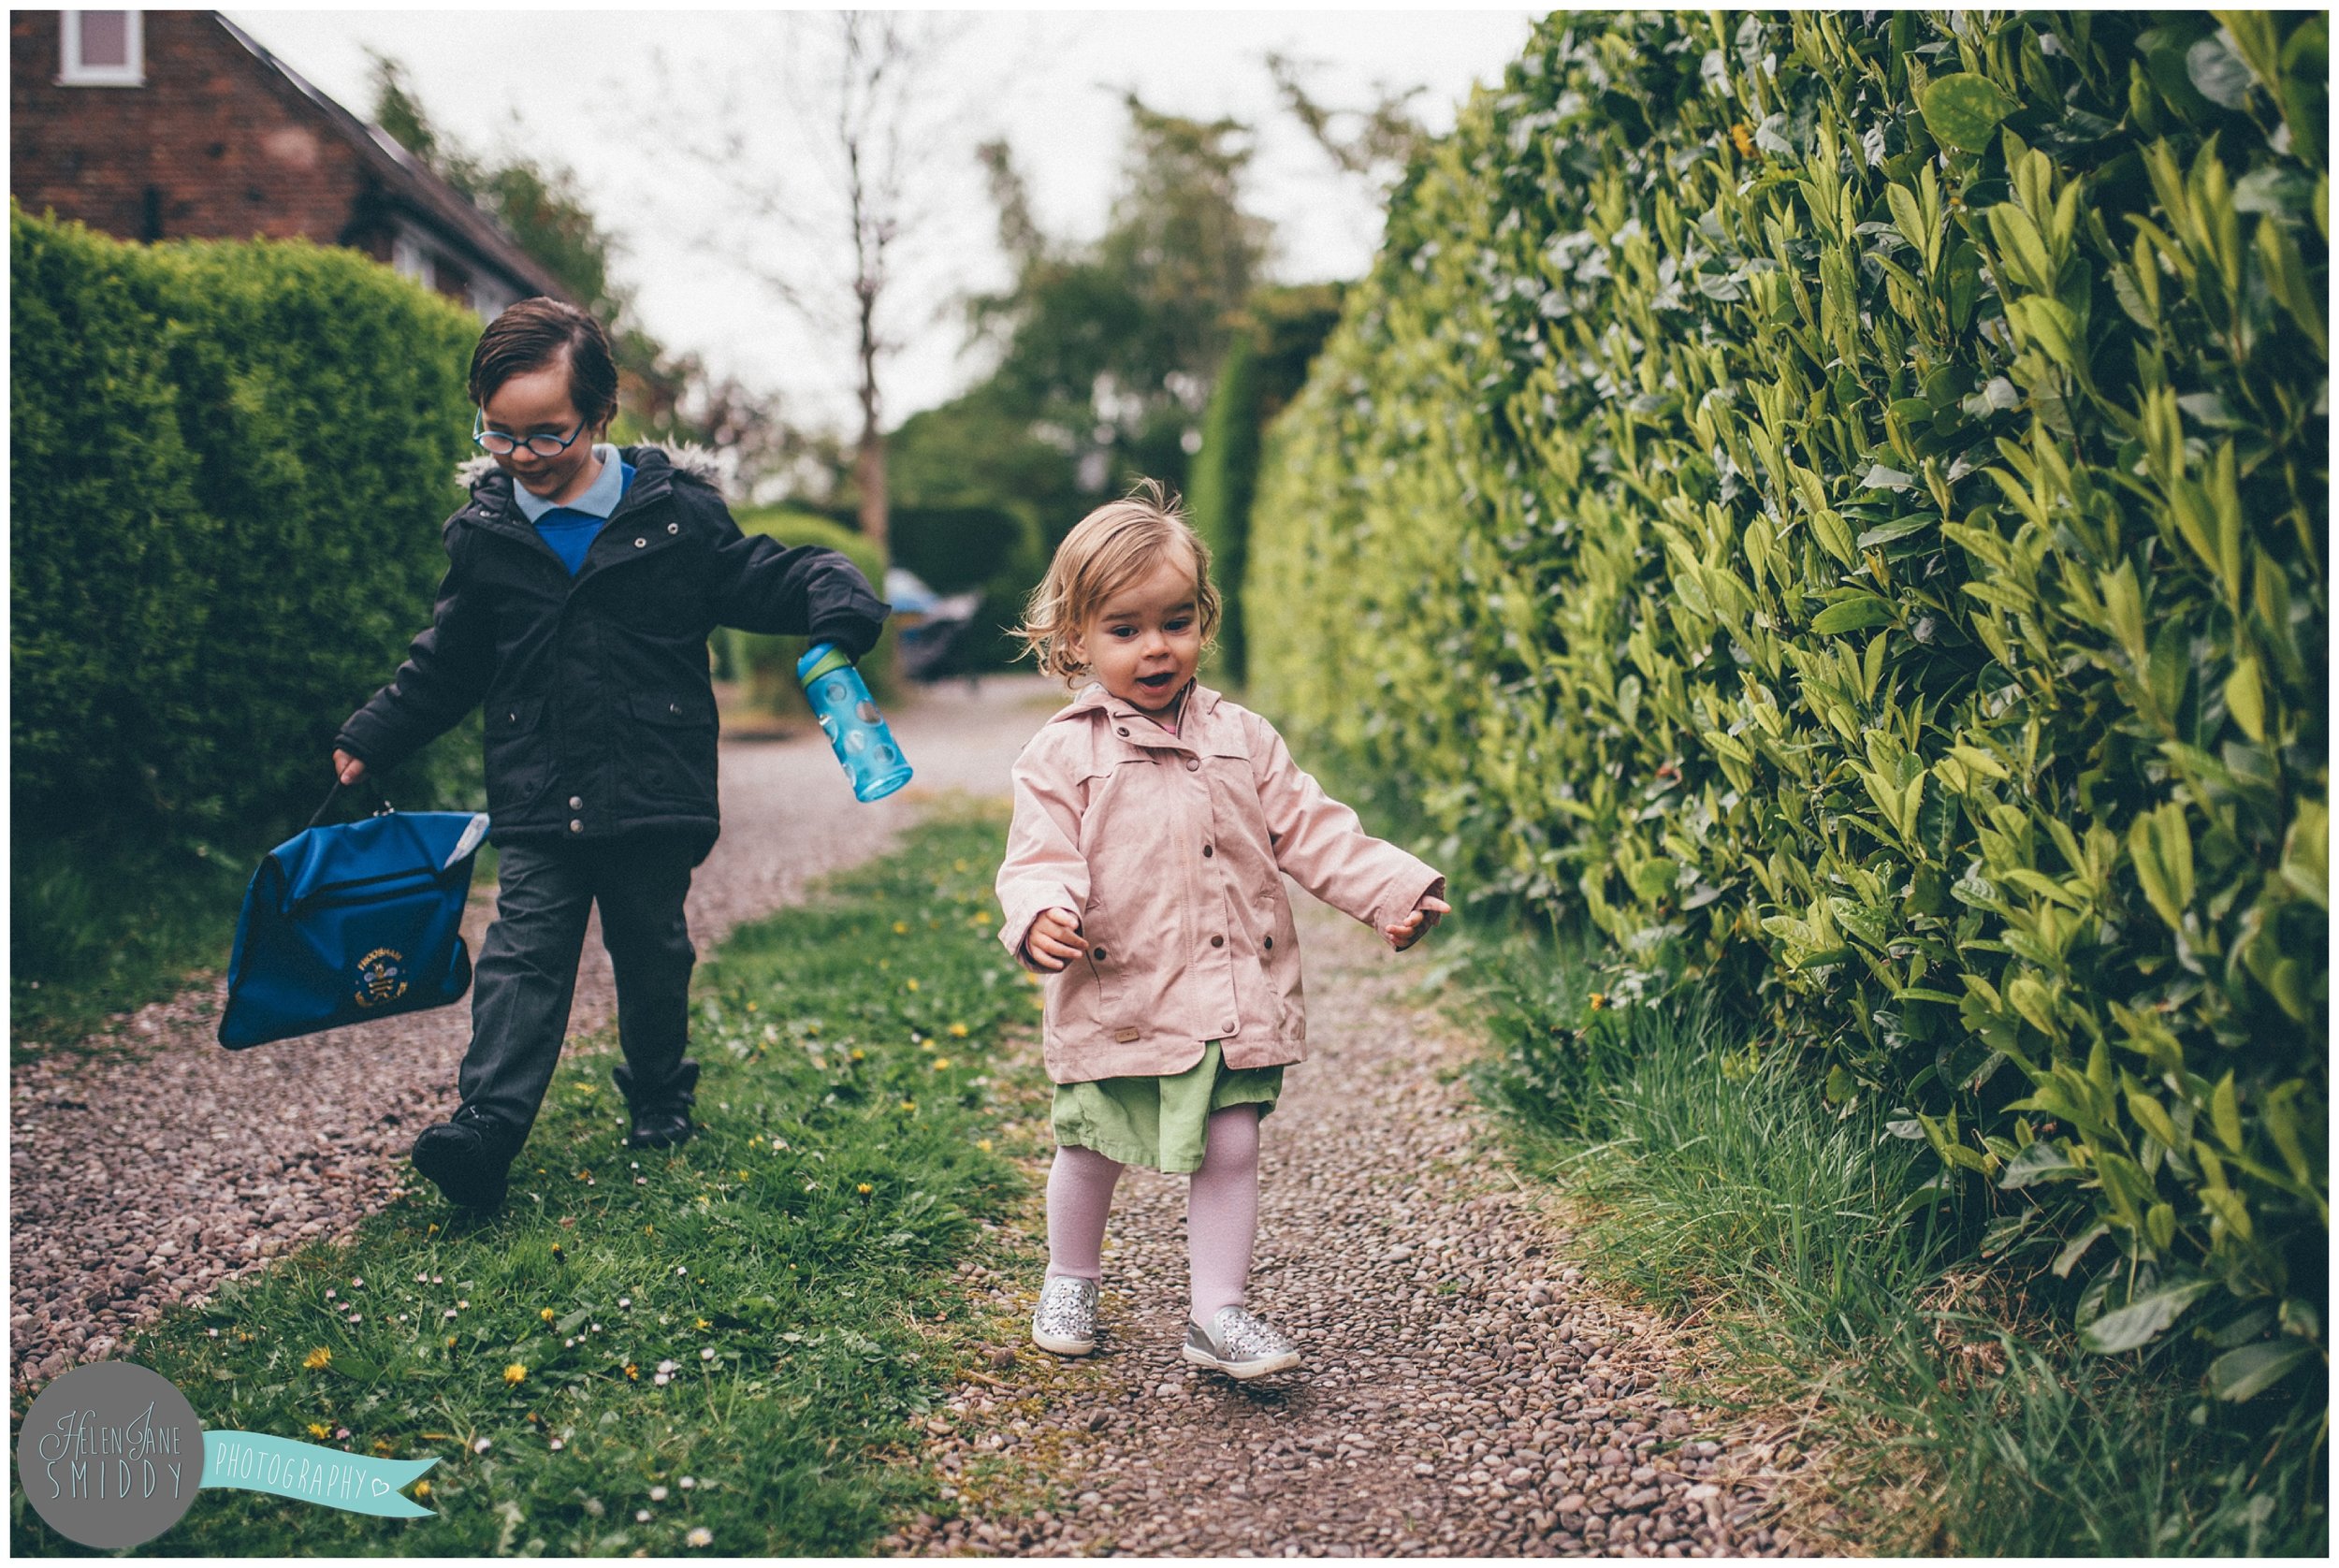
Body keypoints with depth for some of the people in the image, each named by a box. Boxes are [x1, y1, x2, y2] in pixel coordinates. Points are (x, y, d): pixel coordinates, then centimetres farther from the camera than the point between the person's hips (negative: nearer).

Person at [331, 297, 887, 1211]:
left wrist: (833, 593, -18)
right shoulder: (484, 534, 3)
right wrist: (371, 739, 14)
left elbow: (760, 579, 2)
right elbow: (446, 662, 14)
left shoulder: (675, 510, -5)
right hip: (537, 802, 1)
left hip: (654, 794, -1)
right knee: (522, 957, -5)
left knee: (653, 954, 13)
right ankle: (485, 1126, -9)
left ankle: (661, 1098, 33)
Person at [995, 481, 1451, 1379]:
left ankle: (1217, 1313, 17)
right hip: (1117, 1001, -2)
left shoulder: (1242, 739, 6)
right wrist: (1041, 916, -33)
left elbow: (1309, 832, 8)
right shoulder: (1063, 755, -5)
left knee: (1230, 1151, 3)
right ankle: (1070, 1282, 39)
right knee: (1092, 1151, 14)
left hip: (1239, 998, 2)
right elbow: (1039, 858, -11)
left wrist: (1394, 892, -1)